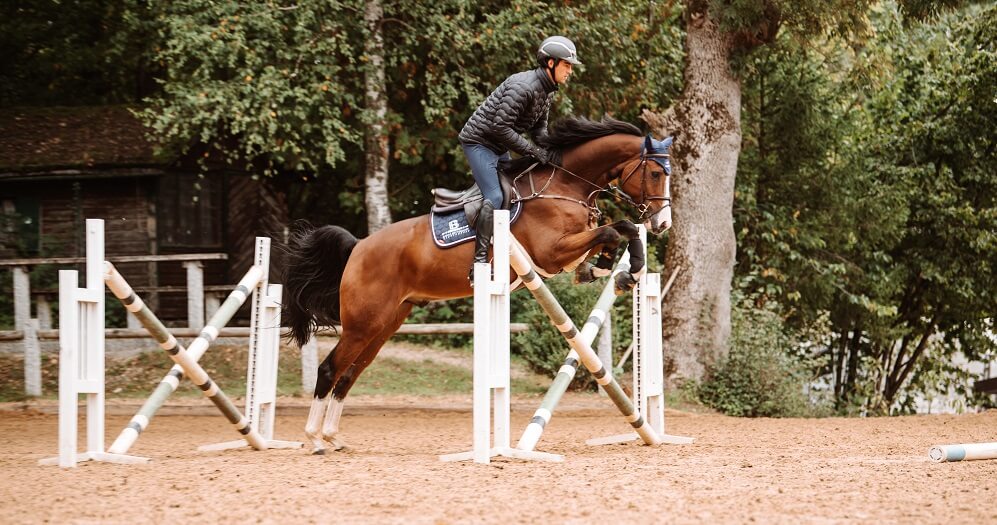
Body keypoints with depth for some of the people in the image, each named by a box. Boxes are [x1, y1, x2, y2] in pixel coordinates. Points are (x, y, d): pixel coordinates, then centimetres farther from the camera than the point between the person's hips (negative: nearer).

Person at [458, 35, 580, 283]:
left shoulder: (547, 91, 5)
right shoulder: (522, 86, -25)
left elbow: (539, 128, 14)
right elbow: (500, 127, -28)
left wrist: (550, 151, -6)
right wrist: (534, 151, -23)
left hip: (499, 148, 10)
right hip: (478, 141, -10)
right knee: (495, 197, -20)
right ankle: (479, 263, -23)